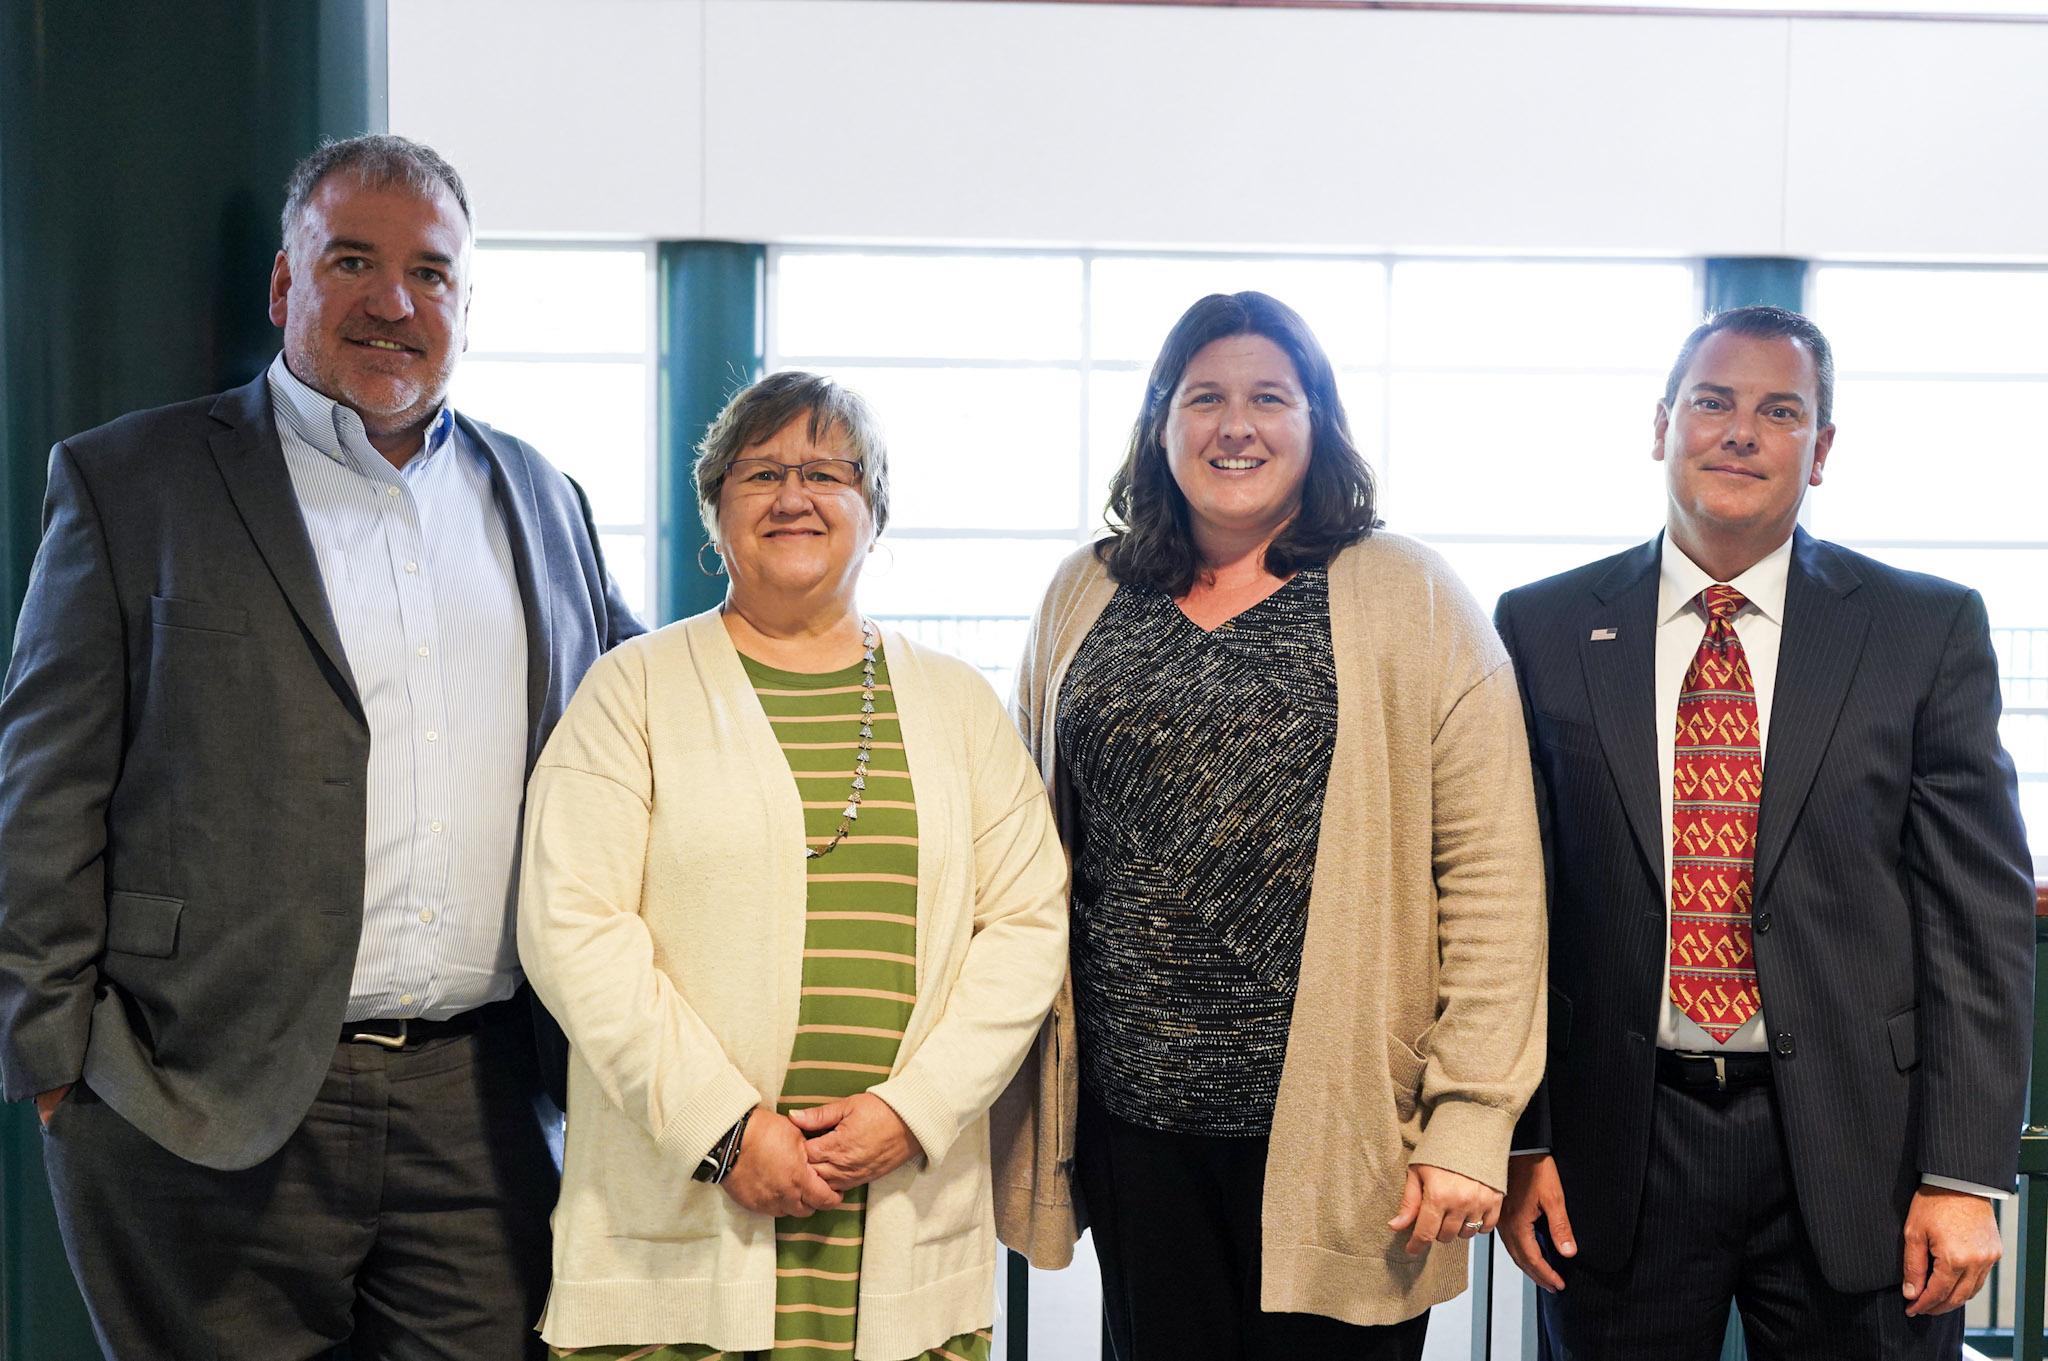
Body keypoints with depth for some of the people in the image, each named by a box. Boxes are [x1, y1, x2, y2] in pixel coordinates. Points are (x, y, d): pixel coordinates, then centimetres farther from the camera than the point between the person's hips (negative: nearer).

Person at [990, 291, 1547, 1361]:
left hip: (1340, 1123, -3)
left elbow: (1491, 878, -6)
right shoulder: (1083, 600, 10)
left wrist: (1472, 1120, -12)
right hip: (1132, 1112, 3)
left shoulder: (1414, 602, -2)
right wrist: (1007, 1095, 8)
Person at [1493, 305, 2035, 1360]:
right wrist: (1517, 1140, -2)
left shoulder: (1928, 629, 1)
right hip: (1617, 1148, 1)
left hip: (1851, 1150, 0)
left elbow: (1982, 912, -2)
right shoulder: (1543, 630, 3)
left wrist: (1965, 1174, -7)